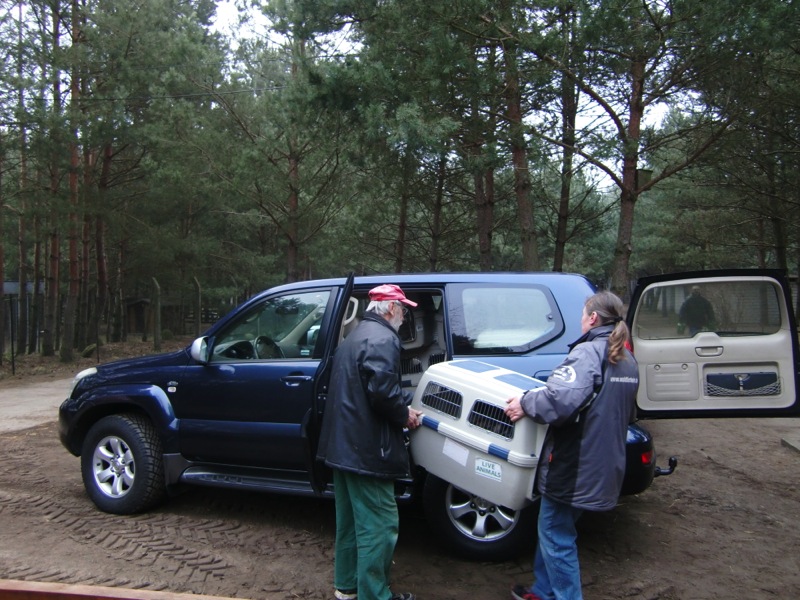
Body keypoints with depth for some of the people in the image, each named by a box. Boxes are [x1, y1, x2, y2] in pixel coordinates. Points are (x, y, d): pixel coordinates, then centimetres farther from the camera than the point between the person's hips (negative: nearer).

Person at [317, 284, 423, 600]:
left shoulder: (355, 337, 18)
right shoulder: (382, 338, -15)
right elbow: (382, 389, -27)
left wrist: (401, 407, 18)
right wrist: (405, 414, -10)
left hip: (343, 444, 11)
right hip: (367, 449, -11)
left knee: (351, 520, 21)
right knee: (378, 525, -2)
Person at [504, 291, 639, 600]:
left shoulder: (587, 352, -18)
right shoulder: (627, 360, 12)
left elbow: (562, 399, -34)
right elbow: (627, 414, 24)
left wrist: (526, 403, -19)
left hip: (574, 467, -9)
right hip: (604, 465, 9)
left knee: (556, 536, 5)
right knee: (552, 529, 22)